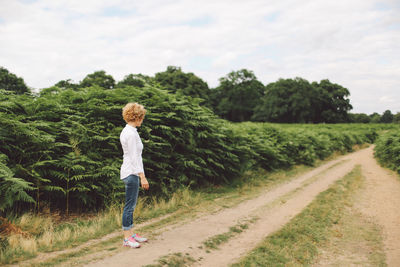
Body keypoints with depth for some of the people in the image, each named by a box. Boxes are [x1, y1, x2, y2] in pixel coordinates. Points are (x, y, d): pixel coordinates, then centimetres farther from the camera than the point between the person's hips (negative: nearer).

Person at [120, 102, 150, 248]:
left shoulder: (126, 131, 14)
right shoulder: (131, 133, -17)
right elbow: (134, 157, -20)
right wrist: (142, 177, -20)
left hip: (129, 172, 10)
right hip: (131, 173, -10)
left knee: (131, 205, 15)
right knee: (129, 205, -4)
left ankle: (131, 234, 23)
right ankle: (127, 239, 3)